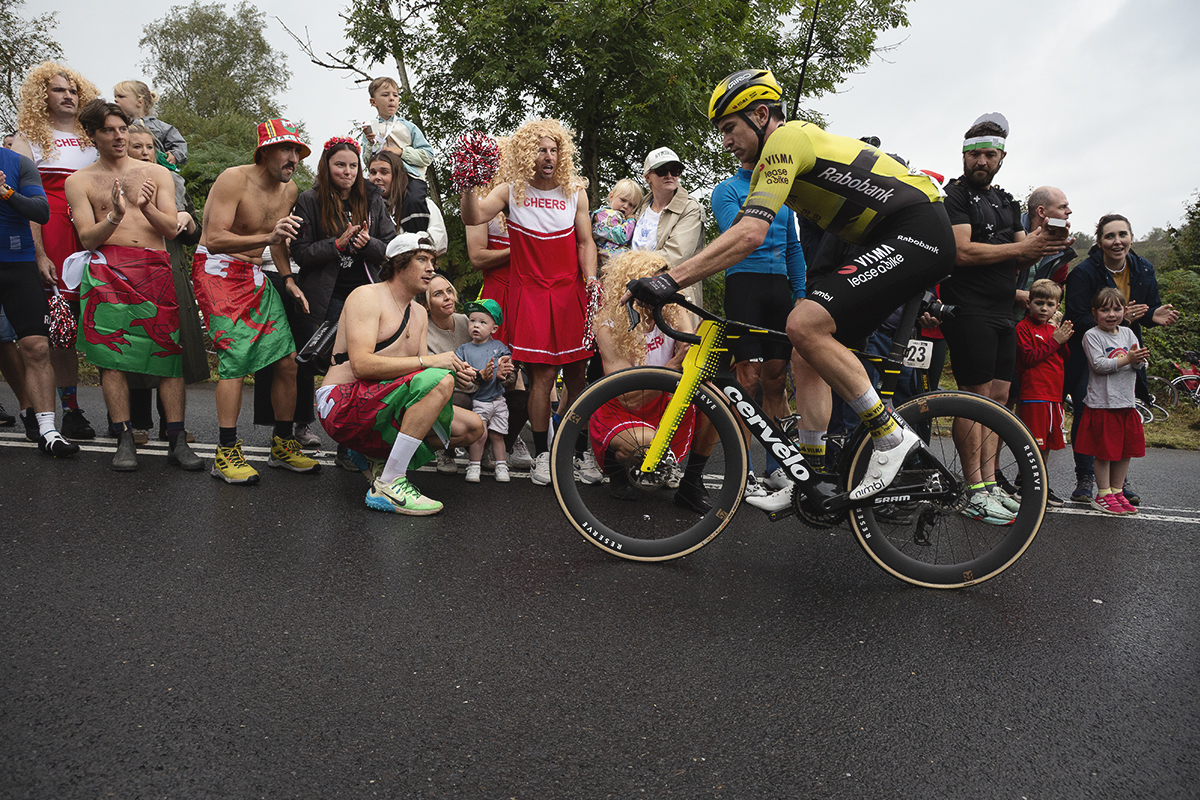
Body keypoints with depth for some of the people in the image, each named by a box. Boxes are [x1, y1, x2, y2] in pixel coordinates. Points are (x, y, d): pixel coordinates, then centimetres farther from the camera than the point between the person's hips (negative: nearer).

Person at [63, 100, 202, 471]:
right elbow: (87, 238, 4)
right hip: (107, 268, 0)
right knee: (112, 354, -8)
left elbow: (172, 228, 8)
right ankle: (124, 440, -2)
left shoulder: (157, 173, 18)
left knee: (169, 351, -8)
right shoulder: (79, 181, 15)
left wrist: (146, 207, -12)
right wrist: (115, 216, -14)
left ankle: (177, 441, -8)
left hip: (157, 268, 1)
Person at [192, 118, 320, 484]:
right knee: (235, 357, -18)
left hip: (255, 275, 7)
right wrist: (266, 237, -37)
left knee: (287, 359, -1)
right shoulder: (234, 179, -14)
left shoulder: (289, 190, 9)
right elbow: (215, 239, -24)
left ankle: (283, 445, 11)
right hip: (218, 271, -7)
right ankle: (226, 454, -11)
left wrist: (289, 279, 7)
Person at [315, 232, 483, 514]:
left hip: (382, 405, 9)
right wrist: (427, 361, -25)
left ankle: (379, 458, 6)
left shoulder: (419, 313, 19)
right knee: (439, 381, -30)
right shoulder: (367, 296, -7)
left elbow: (414, 371, 12)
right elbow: (361, 365, -22)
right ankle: (387, 485, -28)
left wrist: (457, 374, -10)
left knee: (472, 427, 0)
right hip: (343, 403, -8)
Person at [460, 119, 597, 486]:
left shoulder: (575, 193, 8)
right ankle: (542, 453, 6)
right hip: (530, 293, -2)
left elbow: (585, 242, 7)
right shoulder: (511, 191, 2)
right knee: (543, 375, -7)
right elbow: (473, 217, -12)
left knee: (576, 373, 3)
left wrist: (591, 279, -8)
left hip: (570, 291, 3)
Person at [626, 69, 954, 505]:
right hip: (891, 240, 10)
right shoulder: (798, 145, 19)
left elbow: (749, 235, -26)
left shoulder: (785, 140, -12)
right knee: (813, 351, 6)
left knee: (805, 325, -25)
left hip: (919, 229, -10)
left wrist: (670, 279, -30)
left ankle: (890, 434, -12)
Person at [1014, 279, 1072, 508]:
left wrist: (1065, 341, -2)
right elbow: (1029, 358, -16)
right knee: (1033, 443, -7)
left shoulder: (1053, 329, 17)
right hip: (1033, 393, -8)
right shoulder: (1023, 327, -5)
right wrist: (1055, 341, -14)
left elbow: (1065, 360, 16)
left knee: (1048, 441, 13)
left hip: (1055, 394, 8)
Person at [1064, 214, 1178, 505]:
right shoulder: (1084, 272, -16)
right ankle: (1084, 478, 5)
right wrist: (1116, 319, -31)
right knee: (1085, 415, -7)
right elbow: (1077, 320, -19)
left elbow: (1150, 307, 9)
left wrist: (1156, 315, -15)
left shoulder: (1143, 270, 1)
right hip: (1087, 355, -4)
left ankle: (1118, 479, 15)